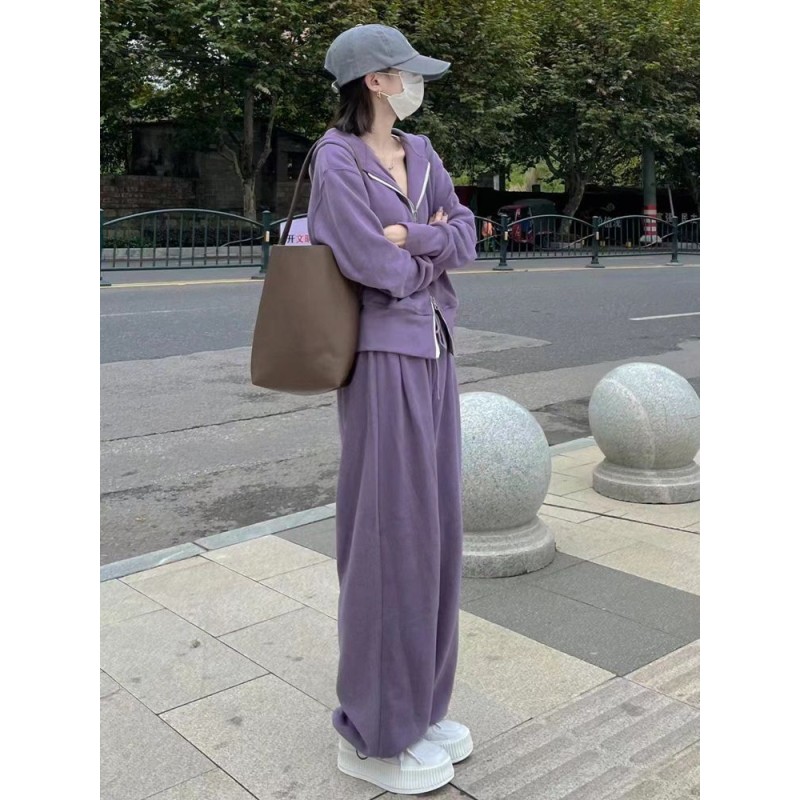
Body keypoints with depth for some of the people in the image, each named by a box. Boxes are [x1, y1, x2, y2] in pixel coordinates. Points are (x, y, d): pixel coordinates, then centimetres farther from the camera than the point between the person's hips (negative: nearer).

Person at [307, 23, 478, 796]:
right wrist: (435, 249, -1)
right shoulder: (336, 162, -12)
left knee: (429, 528, 12)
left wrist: (411, 236, -14)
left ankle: (416, 704, 28)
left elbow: (465, 236, 5)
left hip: (433, 356, 9)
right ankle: (371, 732, 13)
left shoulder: (420, 153, 13)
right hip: (383, 362, -8)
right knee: (387, 537, -3)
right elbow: (379, 270, -20)